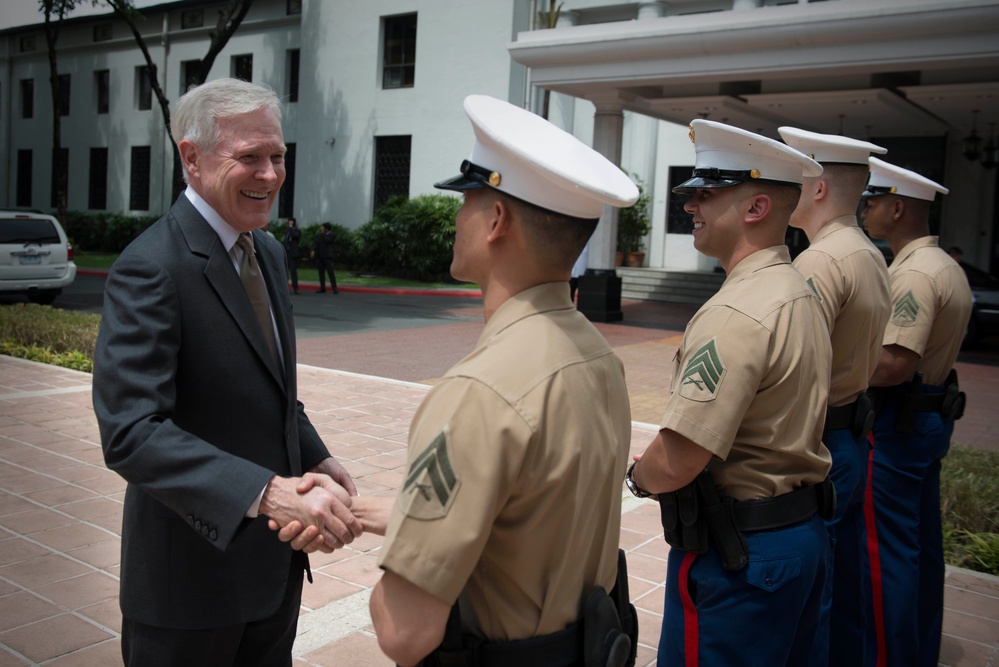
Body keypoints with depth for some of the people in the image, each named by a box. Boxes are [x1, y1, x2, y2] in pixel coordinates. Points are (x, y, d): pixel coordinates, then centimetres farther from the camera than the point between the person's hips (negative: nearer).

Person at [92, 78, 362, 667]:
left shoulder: (268, 252, 7)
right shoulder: (152, 267, -21)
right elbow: (131, 431, -30)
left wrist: (316, 460, 1)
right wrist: (267, 493, -40)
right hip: (194, 569, -8)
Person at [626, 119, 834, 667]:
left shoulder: (737, 313, -24)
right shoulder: (800, 293, 8)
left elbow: (675, 463, -29)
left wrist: (638, 475, -6)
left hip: (736, 550, -10)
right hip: (803, 532, 10)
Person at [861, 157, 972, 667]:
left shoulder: (914, 273, -20)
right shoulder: (946, 266, 12)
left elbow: (896, 364, -29)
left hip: (898, 421, -10)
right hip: (932, 414, 10)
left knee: (887, 549, -1)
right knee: (923, 542, 18)